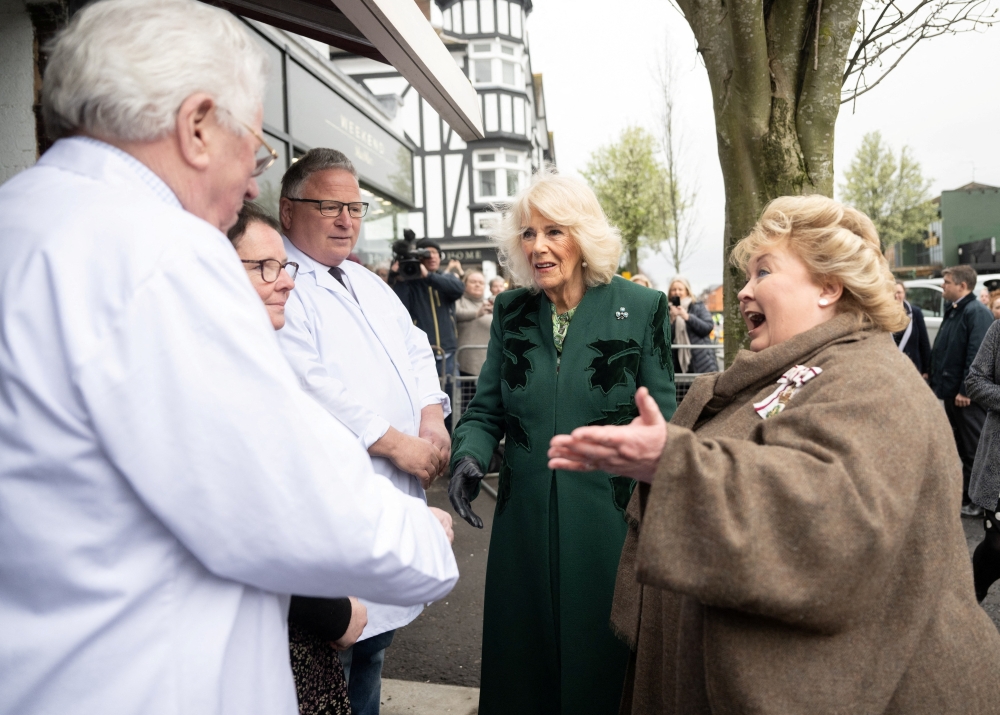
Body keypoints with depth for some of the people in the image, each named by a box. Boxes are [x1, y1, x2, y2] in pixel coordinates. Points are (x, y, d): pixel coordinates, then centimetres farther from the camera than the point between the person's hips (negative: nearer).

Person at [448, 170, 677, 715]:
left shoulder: (640, 309, -4)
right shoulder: (511, 311, 5)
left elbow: (661, 419, -1)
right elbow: (485, 410, 8)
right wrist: (469, 455, -11)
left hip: (607, 515, -3)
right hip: (525, 520, 3)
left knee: (602, 658, 11)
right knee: (521, 661, 15)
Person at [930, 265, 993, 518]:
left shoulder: (977, 312, -15)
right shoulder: (952, 311, 15)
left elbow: (977, 355, -22)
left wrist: (965, 390, -24)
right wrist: (936, 381, 14)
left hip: (968, 395, -9)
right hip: (951, 391, 9)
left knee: (974, 450, 0)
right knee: (962, 448, 17)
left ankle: (977, 502, 10)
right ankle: (967, 496, 28)